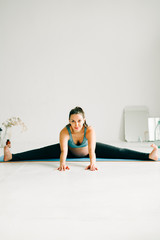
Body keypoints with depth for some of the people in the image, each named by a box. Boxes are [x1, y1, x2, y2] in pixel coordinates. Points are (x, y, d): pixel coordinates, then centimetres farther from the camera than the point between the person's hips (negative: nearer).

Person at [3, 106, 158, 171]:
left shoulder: (90, 130, -37)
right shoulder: (64, 132, -35)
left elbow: (92, 151, -47)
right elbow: (63, 151, -46)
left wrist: (92, 163, -67)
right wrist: (62, 163, -66)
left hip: (88, 150, -1)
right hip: (71, 151, 1)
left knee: (119, 152, -14)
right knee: (42, 153, -11)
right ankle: (11, 156, -10)